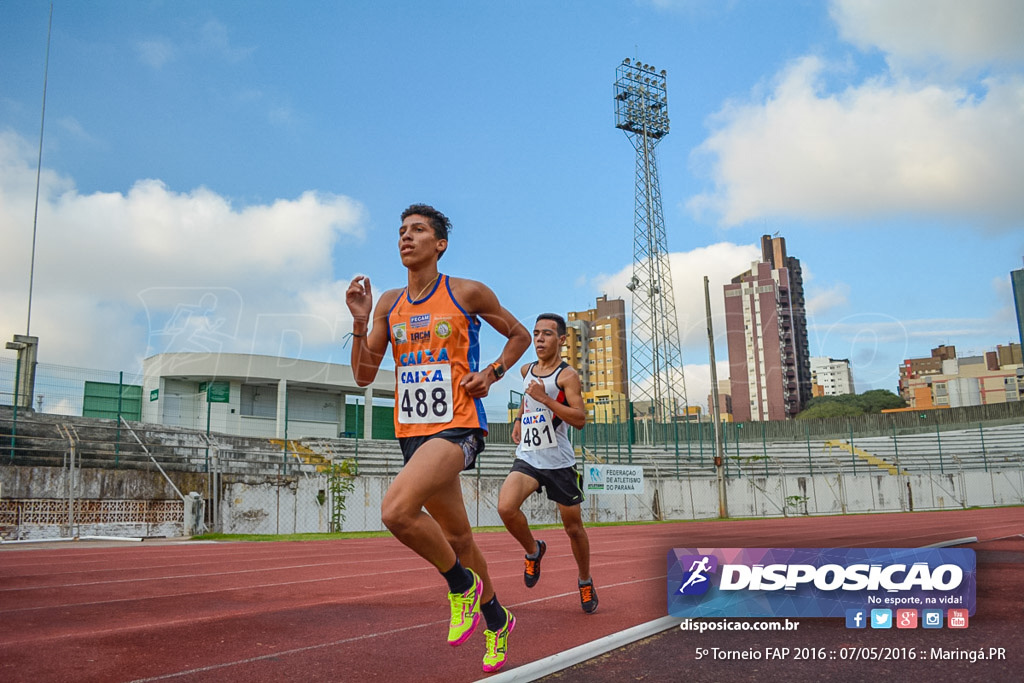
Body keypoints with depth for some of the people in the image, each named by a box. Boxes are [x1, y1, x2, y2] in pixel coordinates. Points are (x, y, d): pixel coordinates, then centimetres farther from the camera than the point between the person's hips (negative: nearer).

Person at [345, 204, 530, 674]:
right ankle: (496, 620, 38)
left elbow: (519, 335, 10)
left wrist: (491, 374, -5)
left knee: (396, 510, -28)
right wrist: (360, 322, -5)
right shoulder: (389, 305, 9)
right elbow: (363, 376, 8)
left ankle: (462, 584, -2)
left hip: (458, 427, -6)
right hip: (412, 431, 6)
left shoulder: (467, 294, -3)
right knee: (457, 536, 16)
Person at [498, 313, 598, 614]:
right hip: (527, 458, 4)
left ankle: (585, 582, 34)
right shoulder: (526, 370, 9)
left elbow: (580, 419, -20)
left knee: (573, 527, 8)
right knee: (506, 508, -22)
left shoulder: (567, 375, -10)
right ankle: (533, 551, 7)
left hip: (559, 462, -4)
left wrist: (544, 399, -26)